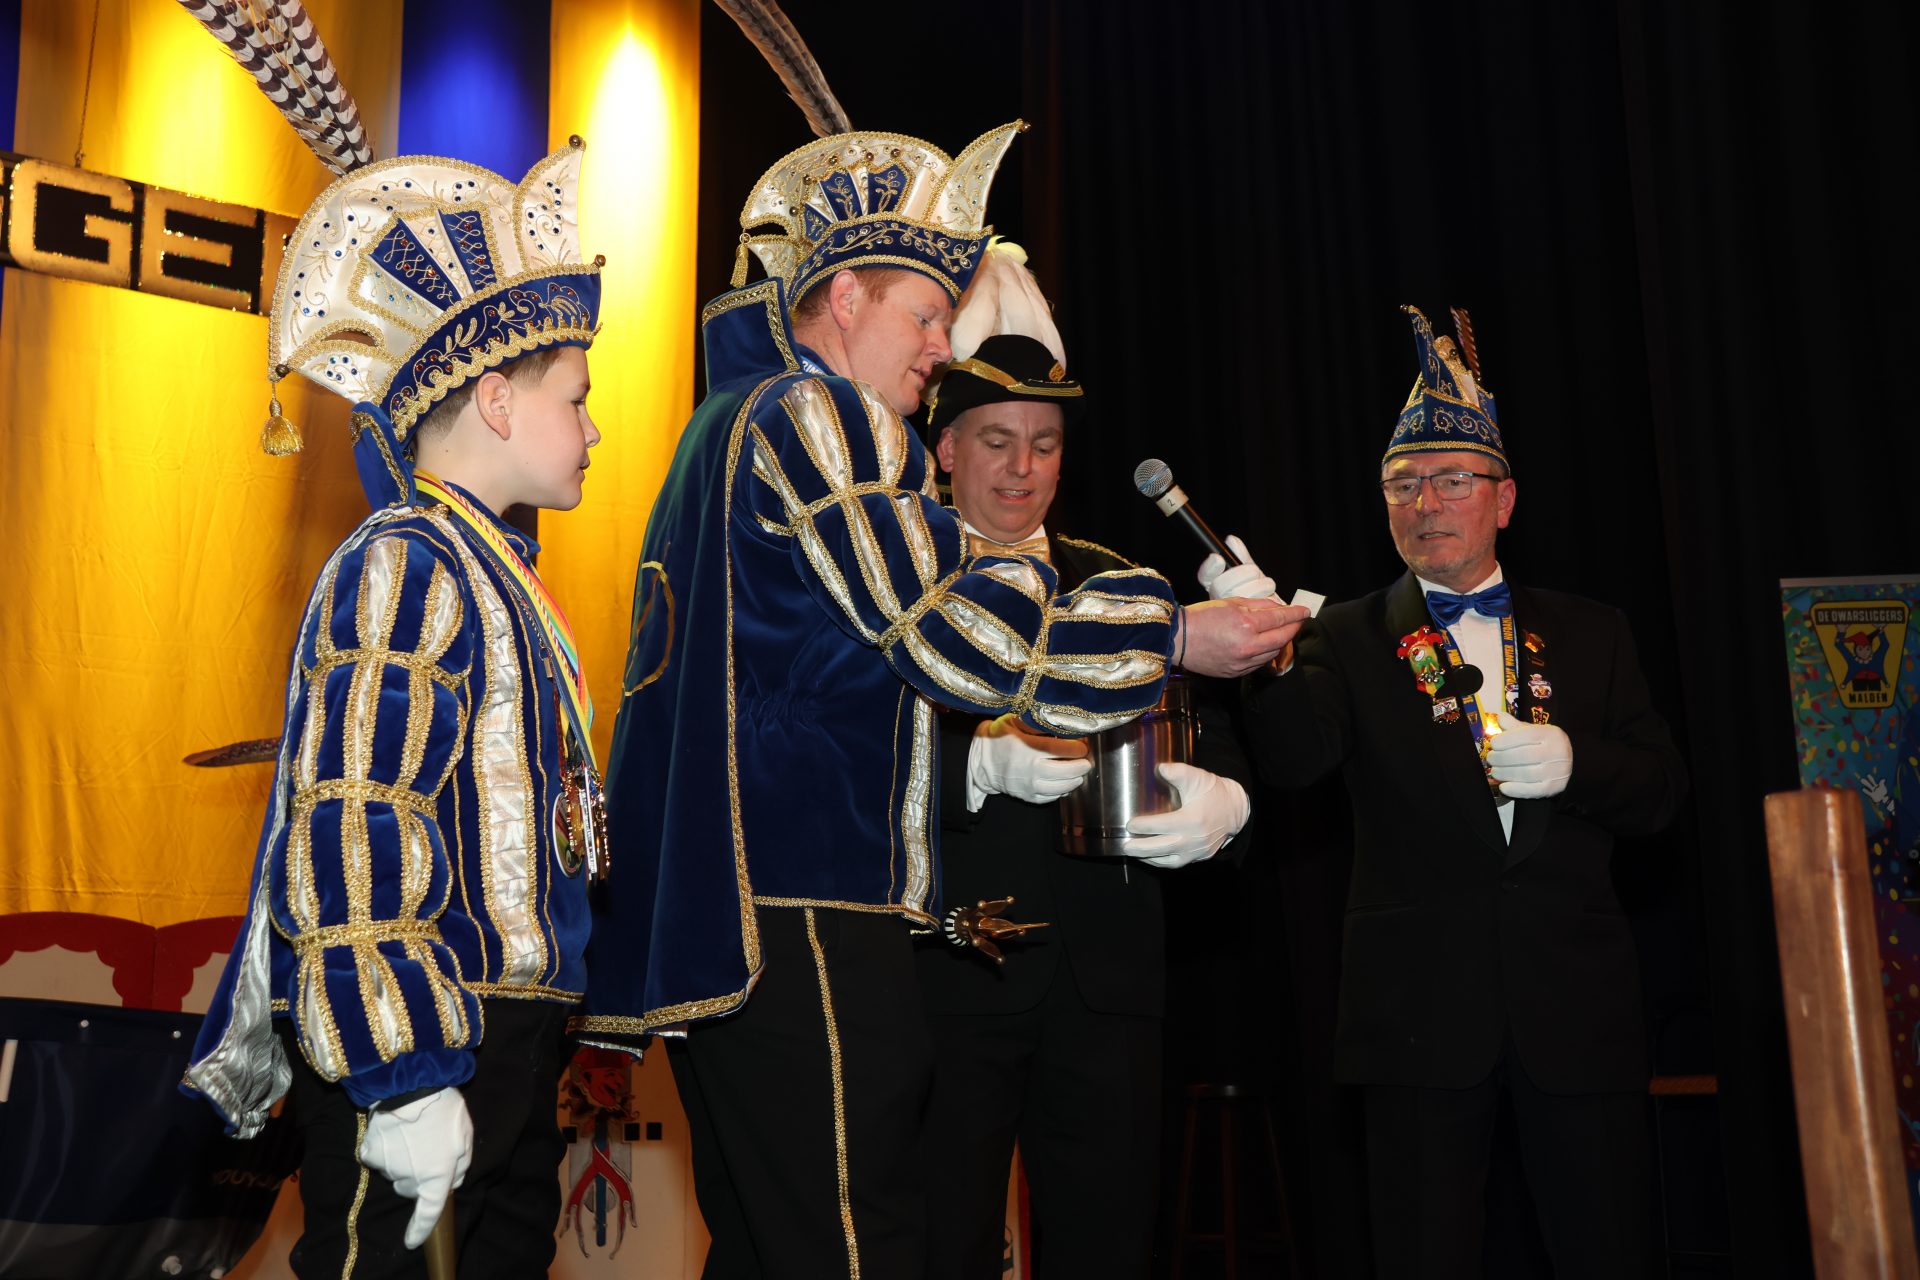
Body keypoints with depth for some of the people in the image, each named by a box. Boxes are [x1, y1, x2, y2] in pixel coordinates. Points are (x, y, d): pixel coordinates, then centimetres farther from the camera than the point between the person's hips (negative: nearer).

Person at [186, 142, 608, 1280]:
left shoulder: (493, 573, 16)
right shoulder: (402, 567, -14)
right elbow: (353, 832, -22)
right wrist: (402, 1079, -24)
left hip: (512, 1029, 10)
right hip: (426, 1043, -10)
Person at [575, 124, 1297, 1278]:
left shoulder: (729, 421, 25)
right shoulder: (810, 413, -7)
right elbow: (946, 623, -14)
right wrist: (1172, 636, -7)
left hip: (712, 918, 11)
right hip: (799, 910, -11)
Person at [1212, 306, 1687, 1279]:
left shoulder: (1590, 634, 11)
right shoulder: (1352, 640, 4)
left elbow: (1661, 790, 6)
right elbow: (1296, 758, -14)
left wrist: (1572, 761, -14)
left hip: (1578, 1008, 2)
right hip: (1422, 1015, -1)